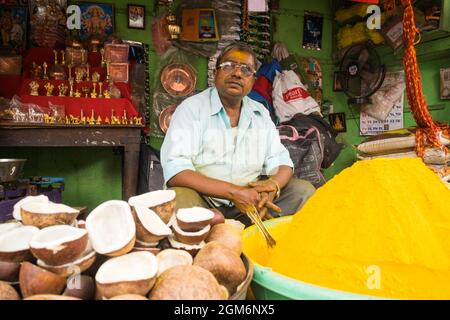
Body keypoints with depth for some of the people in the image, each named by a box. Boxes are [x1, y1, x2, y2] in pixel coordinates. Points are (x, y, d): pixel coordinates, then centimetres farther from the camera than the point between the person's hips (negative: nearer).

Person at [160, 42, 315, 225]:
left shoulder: (261, 113, 10)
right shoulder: (192, 108, -7)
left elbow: (281, 162, 8)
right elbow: (175, 171, -19)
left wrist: (272, 186, -17)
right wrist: (233, 191, -27)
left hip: (250, 202, 5)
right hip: (204, 200, -4)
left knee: (304, 190, -8)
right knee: (180, 198, -35)